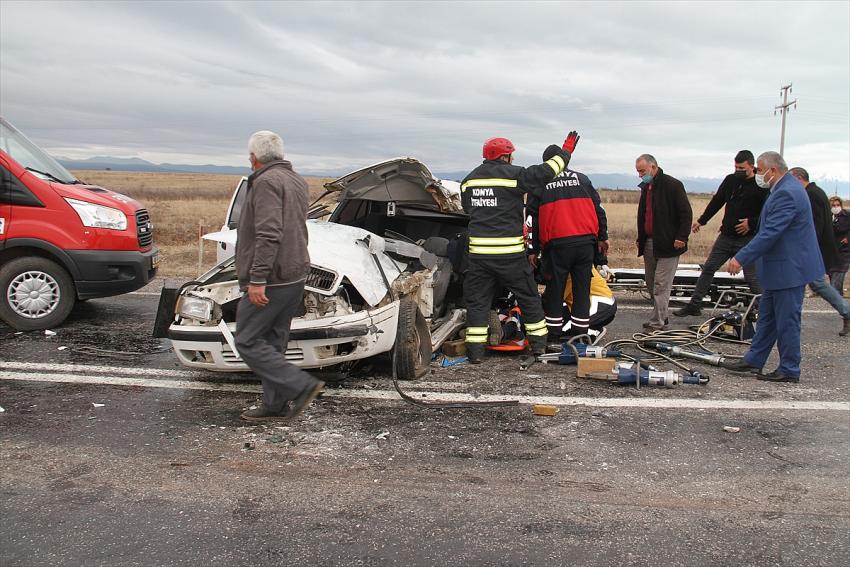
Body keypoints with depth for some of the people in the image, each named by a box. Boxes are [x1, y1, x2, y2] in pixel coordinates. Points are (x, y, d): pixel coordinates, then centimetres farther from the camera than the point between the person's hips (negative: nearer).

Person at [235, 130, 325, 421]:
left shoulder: (266, 181, -14)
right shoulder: (297, 181, 17)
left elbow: (269, 235, -24)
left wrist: (257, 279, -25)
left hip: (270, 280, -9)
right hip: (295, 277, 9)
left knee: (248, 341, -3)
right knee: (273, 341, 15)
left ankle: (301, 386, -8)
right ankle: (276, 405, 20)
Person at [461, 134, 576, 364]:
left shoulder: (468, 180, 11)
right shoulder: (513, 174, -7)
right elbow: (544, 172, -7)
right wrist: (565, 152, 8)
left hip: (478, 251, 4)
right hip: (509, 252, -3)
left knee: (477, 301, 9)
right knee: (528, 297, 12)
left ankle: (475, 350, 5)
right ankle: (539, 344, 20)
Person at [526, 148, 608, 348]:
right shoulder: (582, 179, 14)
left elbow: (532, 219, 3)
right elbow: (599, 209, 14)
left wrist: (532, 250, 7)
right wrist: (602, 237, 21)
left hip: (557, 244, -2)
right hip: (586, 242, 3)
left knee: (555, 292, 6)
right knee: (582, 291, 8)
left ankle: (553, 338, 9)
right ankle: (580, 337, 12)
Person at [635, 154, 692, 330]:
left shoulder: (673, 185, -9)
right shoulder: (645, 187, 16)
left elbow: (686, 213, -11)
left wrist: (681, 237, -17)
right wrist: (640, 239, 20)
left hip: (668, 243, -8)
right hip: (649, 242, 8)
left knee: (661, 284, -8)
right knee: (650, 282, 11)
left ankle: (658, 323, -6)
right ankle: (662, 316, 22)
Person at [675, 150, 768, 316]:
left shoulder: (761, 186, -9)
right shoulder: (730, 180, 7)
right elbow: (717, 202, 16)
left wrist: (752, 223, -19)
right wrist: (701, 221, 17)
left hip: (747, 240, -6)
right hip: (726, 236, 6)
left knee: (751, 277, -3)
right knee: (708, 268, 8)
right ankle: (694, 305, 16)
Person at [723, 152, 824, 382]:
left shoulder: (786, 193, -22)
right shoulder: (787, 188, 12)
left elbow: (770, 233, -27)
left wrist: (741, 258, -25)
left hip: (789, 269, -11)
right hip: (780, 268, 11)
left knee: (787, 320, 0)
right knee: (767, 316, 15)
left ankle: (789, 370, 11)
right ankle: (753, 360, 24)